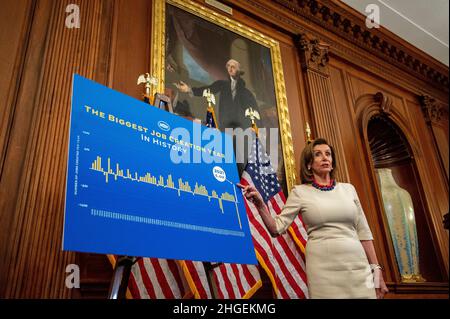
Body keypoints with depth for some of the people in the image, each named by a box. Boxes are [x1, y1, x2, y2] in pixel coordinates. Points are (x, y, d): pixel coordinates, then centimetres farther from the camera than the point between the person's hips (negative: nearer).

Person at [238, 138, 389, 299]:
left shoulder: (348, 189, 8)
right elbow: (277, 228, -6)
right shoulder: (300, 192, -1)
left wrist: (376, 269, 7)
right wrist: (260, 204, -20)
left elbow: (363, 231, 10)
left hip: (357, 267, 3)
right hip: (323, 270, -3)